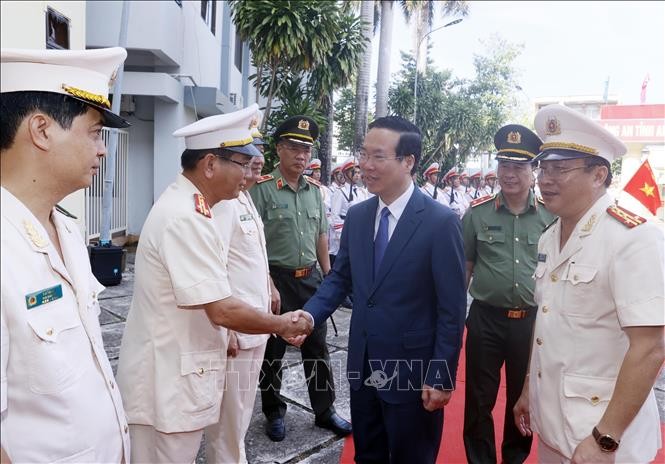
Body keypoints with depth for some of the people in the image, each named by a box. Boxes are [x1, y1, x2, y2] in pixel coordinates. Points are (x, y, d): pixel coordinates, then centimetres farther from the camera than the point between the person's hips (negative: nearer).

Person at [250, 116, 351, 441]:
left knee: (317, 347, 14)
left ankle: (324, 410, 30)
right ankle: (274, 413, 30)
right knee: (273, 349, 11)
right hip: (277, 278, -5)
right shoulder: (263, 188, -10)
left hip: (310, 278, 5)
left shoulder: (315, 189, 8)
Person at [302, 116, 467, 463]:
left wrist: (441, 378, -12)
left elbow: (452, 309, -13)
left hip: (413, 372, -5)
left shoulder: (441, 222, -15)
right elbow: (340, 278, 8)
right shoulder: (356, 216, 1)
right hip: (362, 369, 5)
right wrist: (308, 315, -10)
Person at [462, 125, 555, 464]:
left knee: (524, 398, 17)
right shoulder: (477, 213, -3)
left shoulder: (551, 216, -1)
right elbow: (463, 268, 3)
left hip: (534, 320, 1)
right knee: (479, 399, 10)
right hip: (486, 318, -1)